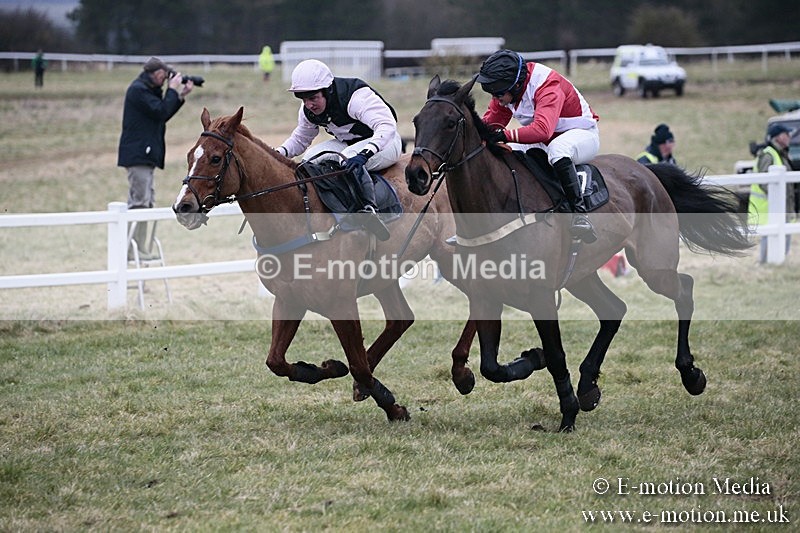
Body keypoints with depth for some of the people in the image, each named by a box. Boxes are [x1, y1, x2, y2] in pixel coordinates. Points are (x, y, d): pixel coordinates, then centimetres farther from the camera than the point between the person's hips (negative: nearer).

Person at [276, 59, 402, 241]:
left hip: (385, 142, -8)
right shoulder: (308, 111, -9)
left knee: (351, 162, -38)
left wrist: (364, 153, -60)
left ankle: (369, 208, -39)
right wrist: (278, 153, -14)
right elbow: (300, 139, 9)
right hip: (347, 143, 8)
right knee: (311, 158, -16)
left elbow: (387, 126, -44)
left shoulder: (357, 97, -33)